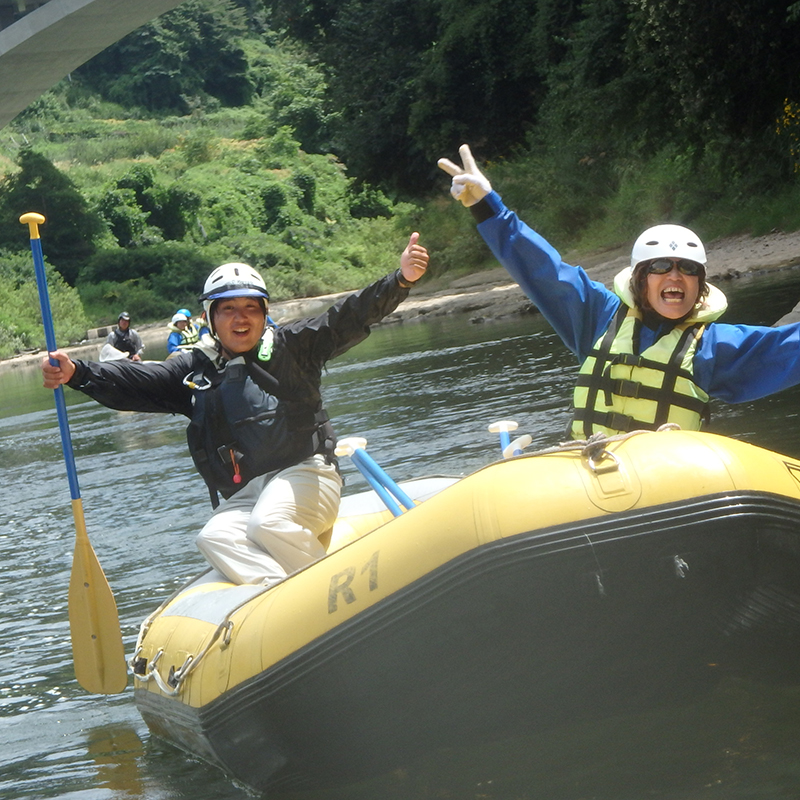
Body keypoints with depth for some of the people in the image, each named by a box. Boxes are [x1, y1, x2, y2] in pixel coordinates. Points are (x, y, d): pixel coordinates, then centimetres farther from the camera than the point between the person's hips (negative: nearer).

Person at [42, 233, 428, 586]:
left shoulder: (289, 346, 4)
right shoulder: (194, 370, 12)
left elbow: (348, 318, -7)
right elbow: (132, 382, 4)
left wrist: (401, 279, -22)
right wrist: (76, 373, -14)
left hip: (305, 476, -3)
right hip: (244, 496, 4)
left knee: (269, 523, -33)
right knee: (215, 538, -26)